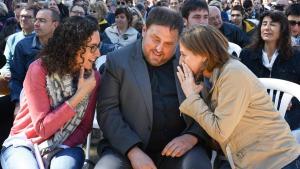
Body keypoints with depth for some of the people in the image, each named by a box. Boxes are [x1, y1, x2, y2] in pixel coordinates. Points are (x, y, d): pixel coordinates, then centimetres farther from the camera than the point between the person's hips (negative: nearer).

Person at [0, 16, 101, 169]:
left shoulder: (93, 77, -4)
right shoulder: (39, 69, -14)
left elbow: (85, 127, 2)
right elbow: (42, 128, -17)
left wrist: (64, 148, -16)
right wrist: (79, 95, -20)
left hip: (64, 148, 2)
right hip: (24, 144, -1)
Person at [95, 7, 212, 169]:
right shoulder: (118, 60, 0)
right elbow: (107, 111, -5)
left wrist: (193, 136, -13)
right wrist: (133, 150, -18)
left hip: (178, 145, 0)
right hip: (128, 146, 0)